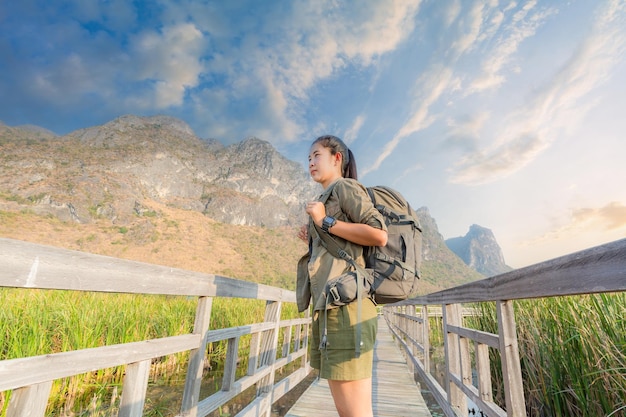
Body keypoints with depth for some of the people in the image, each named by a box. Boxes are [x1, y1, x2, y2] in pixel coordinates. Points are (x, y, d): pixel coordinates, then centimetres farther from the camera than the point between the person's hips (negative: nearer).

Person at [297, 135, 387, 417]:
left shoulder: (346, 187, 0)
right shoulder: (328, 199, 25)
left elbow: (379, 235, -14)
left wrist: (326, 222, -10)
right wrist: (314, 240, 18)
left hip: (344, 304, -9)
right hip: (327, 306, 9)